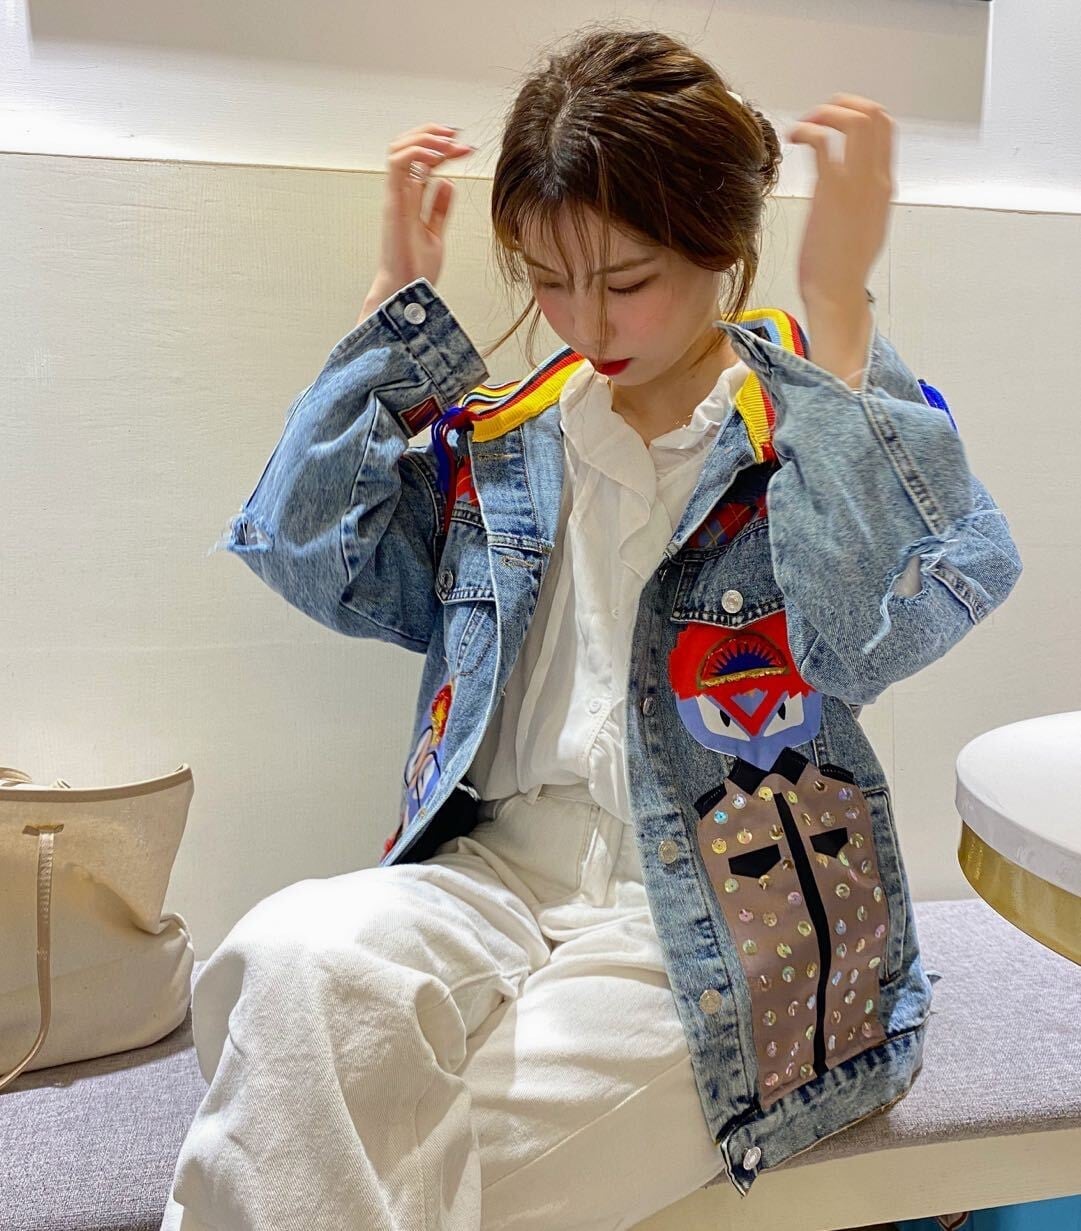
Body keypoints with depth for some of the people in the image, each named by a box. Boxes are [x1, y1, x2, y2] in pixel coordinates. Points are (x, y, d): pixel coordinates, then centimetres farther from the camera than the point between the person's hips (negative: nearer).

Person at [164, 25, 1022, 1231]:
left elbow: (885, 625, -22)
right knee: (291, 961, -26)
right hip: (505, 862, 4)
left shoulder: (816, 410, -3)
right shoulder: (502, 428, 9)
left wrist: (837, 304, -23)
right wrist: (397, 299, 3)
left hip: (724, 909, -3)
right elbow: (316, 554, 4)